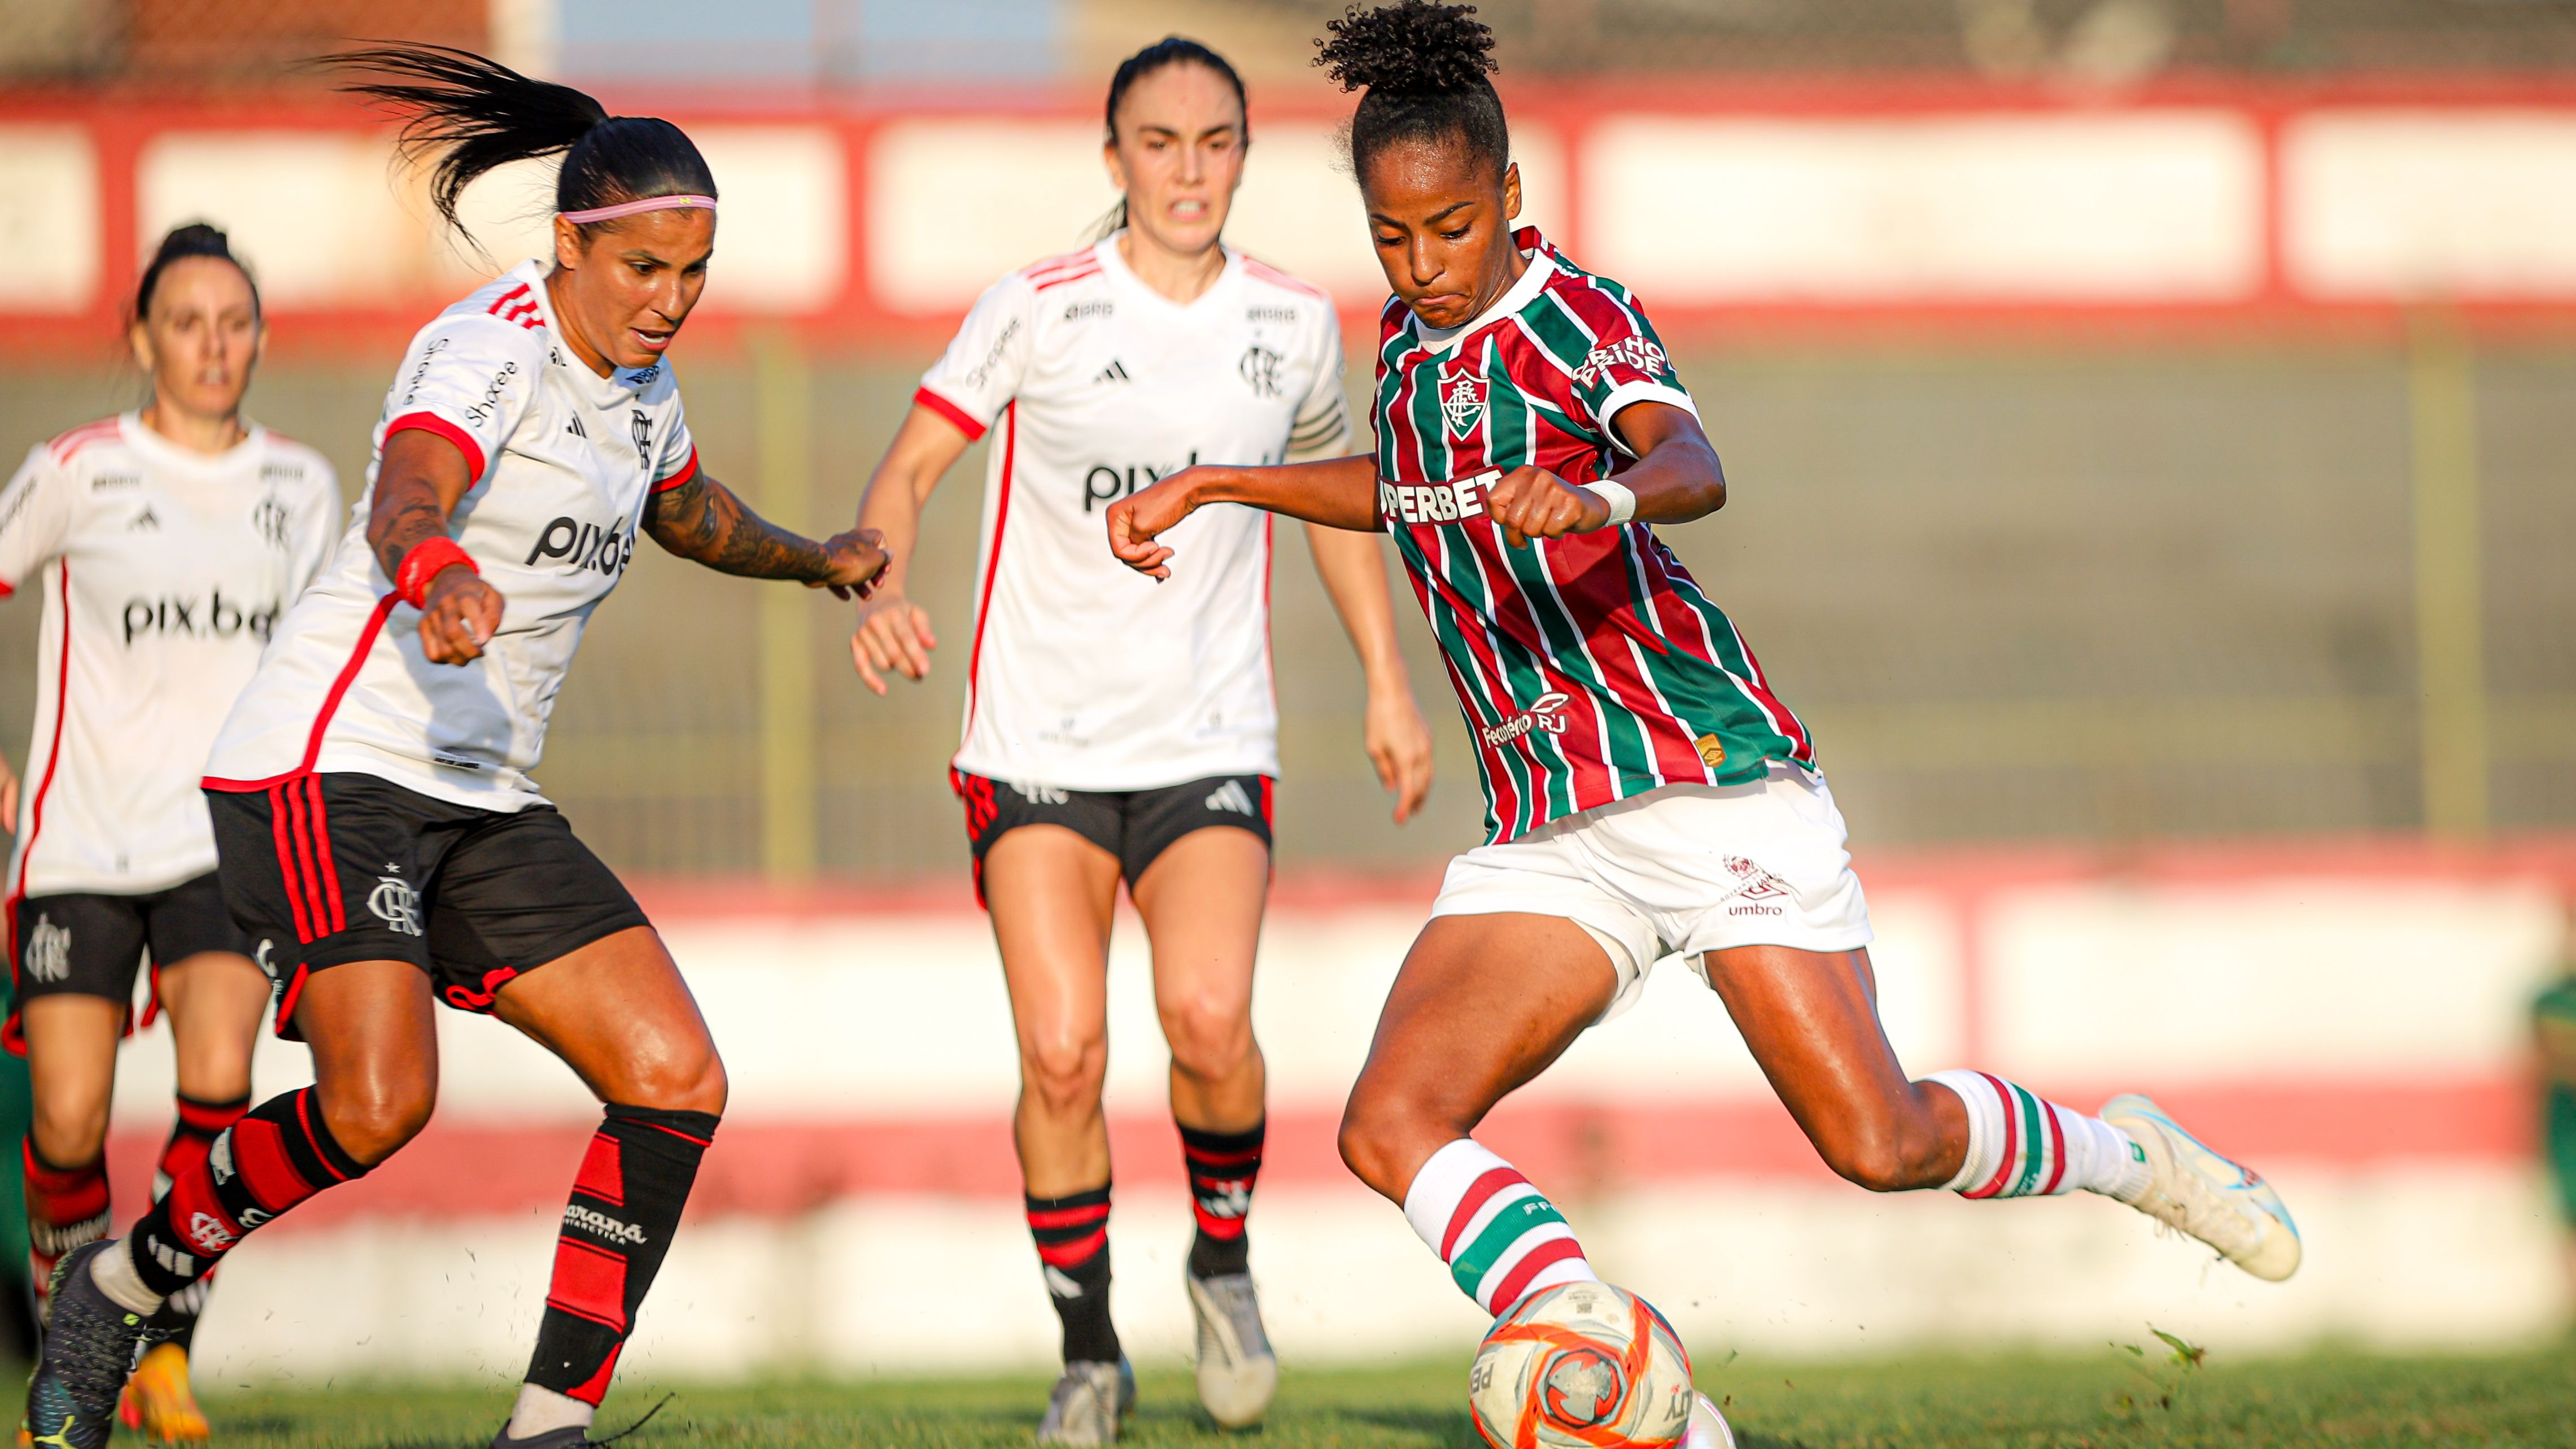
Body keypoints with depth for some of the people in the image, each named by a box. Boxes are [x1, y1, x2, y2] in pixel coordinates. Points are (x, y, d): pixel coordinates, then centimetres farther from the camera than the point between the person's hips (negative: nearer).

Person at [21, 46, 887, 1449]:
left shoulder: (638, 382, 12)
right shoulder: (489, 349, -15)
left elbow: (691, 511, 38)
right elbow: (402, 505, -38)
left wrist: (817, 559, 40)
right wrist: (437, 578, -58)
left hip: (486, 801, 9)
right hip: (327, 765, -9)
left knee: (677, 1081, -6)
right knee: (379, 1105, -27)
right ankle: (120, 1283, -2)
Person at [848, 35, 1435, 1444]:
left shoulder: (1292, 323, 3)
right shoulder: (1036, 312, -5)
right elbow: (907, 469, -1)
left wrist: (1386, 681, 16)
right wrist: (882, 589, -21)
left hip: (1211, 739, 1)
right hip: (1039, 739, -1)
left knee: (1208, 1017, -22)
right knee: (1062, 1054, -12)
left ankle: (1224, 1259, 7)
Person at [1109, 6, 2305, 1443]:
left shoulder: (1576, 314, -9)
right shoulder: (1410, 341, 12)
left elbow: (1695, 467, -30)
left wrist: (1603, 496, -52)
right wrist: (1212, 487, 31)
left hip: (1710, 771, -6)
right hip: (1549, 832, 6)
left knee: (1878, 1142, -9)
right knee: (1390, 1124, -17)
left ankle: (2127, 1154, 23)